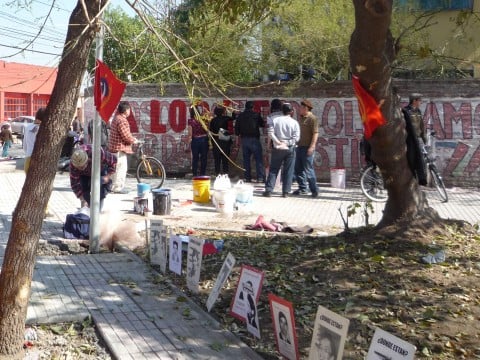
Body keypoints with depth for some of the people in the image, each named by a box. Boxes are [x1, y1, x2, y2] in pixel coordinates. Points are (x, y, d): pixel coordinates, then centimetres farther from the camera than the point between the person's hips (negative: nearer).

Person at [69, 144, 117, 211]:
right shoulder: (73, 164, -36)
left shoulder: (98, 153, -43)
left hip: (100, 171, -1)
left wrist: (108, 176, -26)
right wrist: (83, 200, -30)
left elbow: (113, 160, -25)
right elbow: (74, 183, -28)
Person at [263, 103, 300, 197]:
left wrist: (278, 142, -8)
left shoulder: (275, 120, -1)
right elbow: (296, 137, -11)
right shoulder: (294, 122, -4)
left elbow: (270, 133, -9)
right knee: (288, 171, 6)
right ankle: (285, 192, 5)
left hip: (277, 148, 1)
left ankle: (268, 190, 3)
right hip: (290, 149, -1)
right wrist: (287, 143, -6)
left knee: (273, 170, 7)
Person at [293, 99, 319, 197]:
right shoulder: (301, 118, 15)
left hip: (307, 148, -9)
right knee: (298, 169, 11)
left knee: (308, 169, -6)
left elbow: (315, 133, -16)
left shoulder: (312, 118, -10)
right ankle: (303, 188, 21)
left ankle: (314, 190, 2)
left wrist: (312, 146, -22)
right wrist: (296, 144, 18)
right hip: (299, 146, 9)